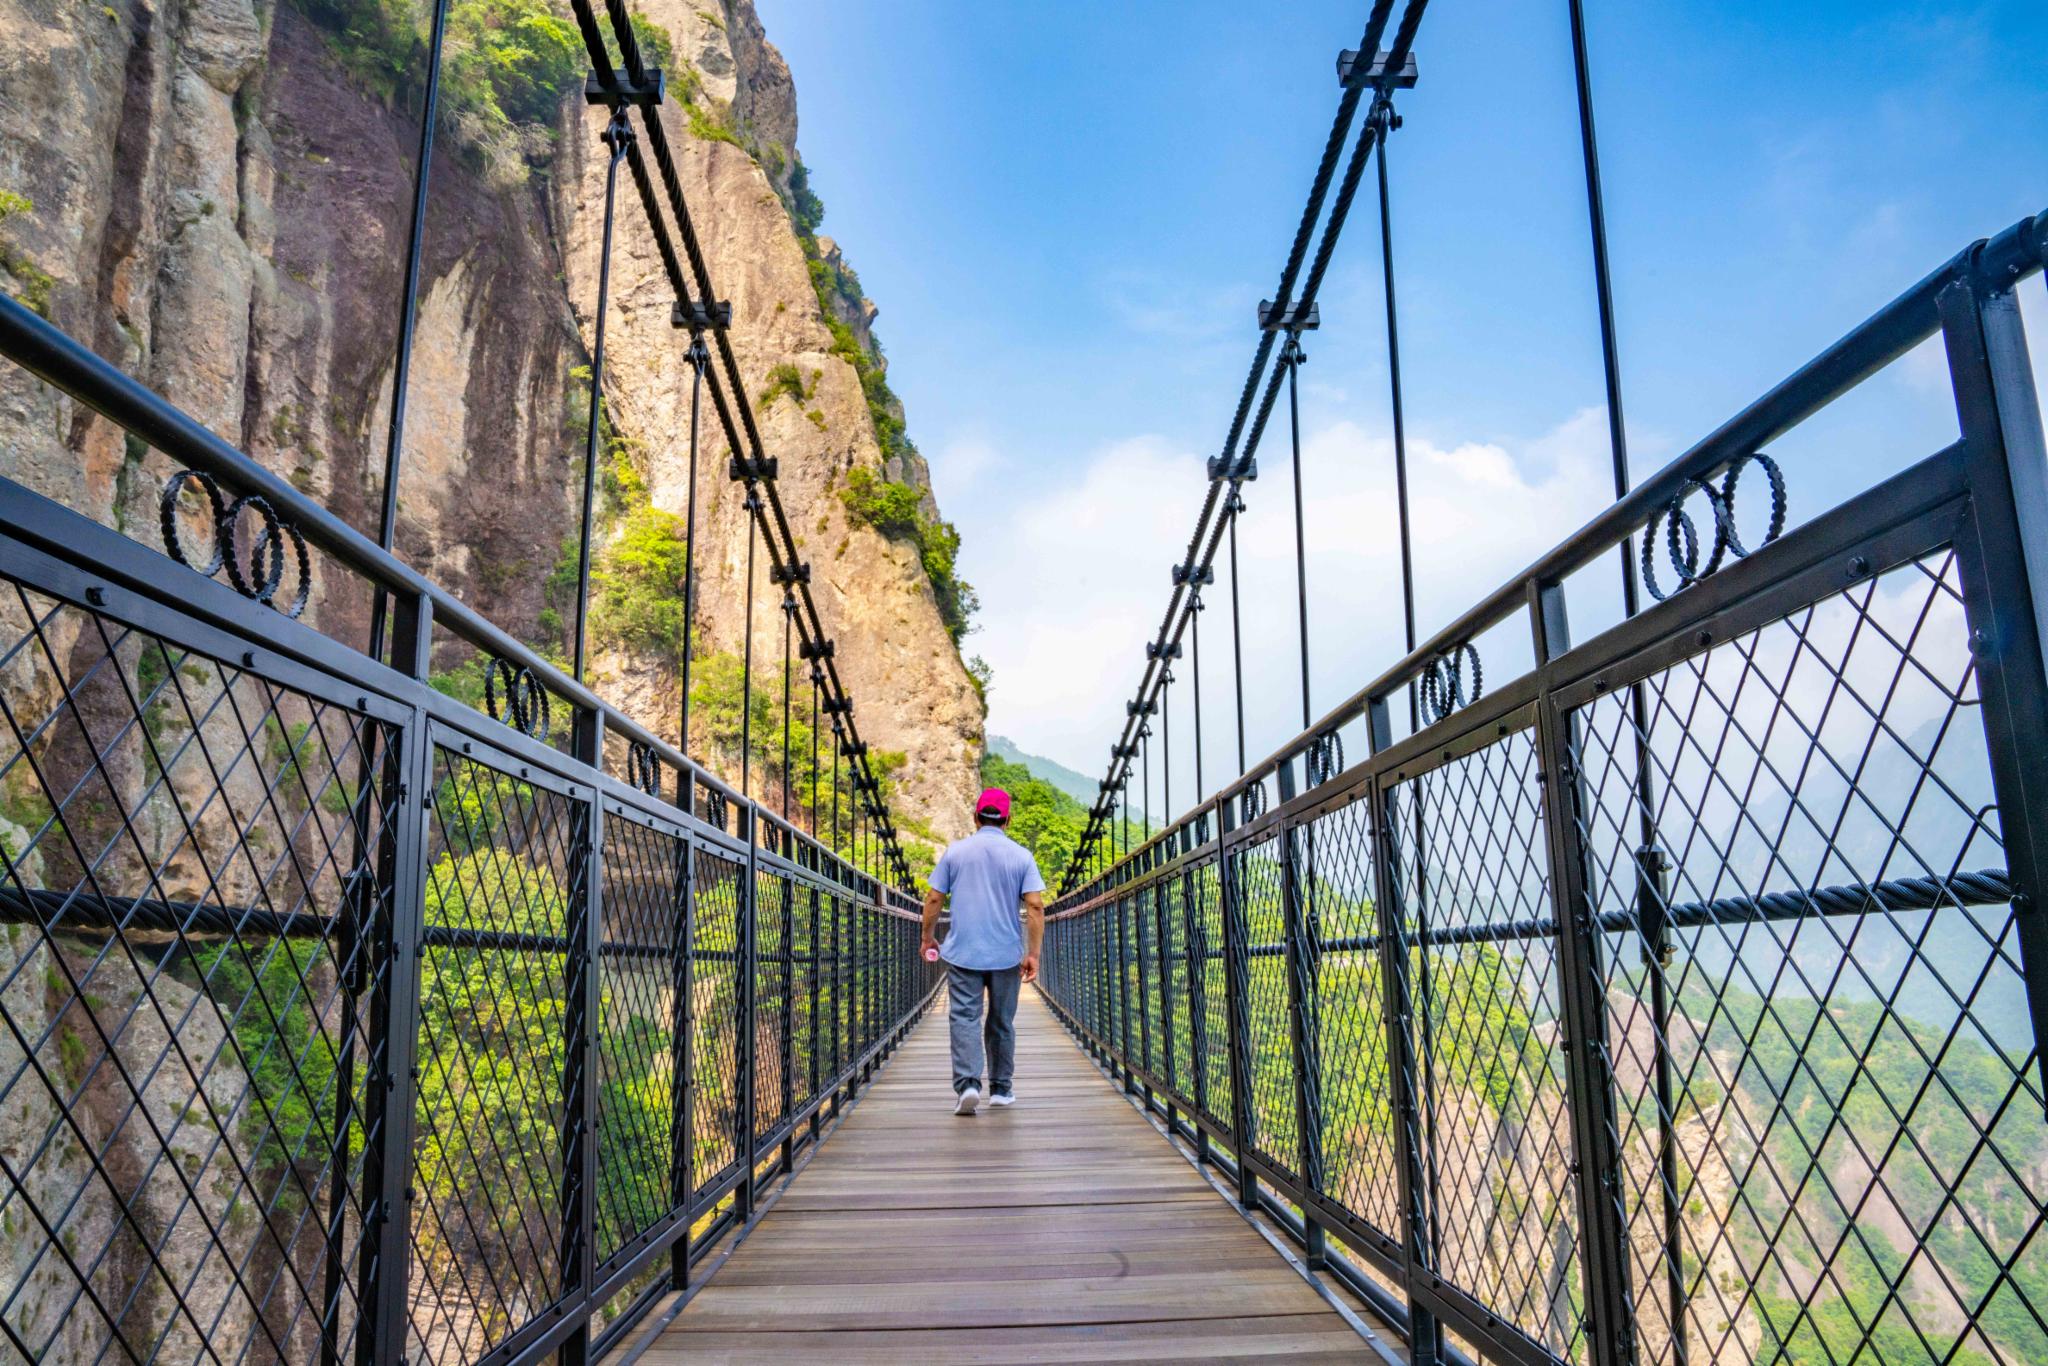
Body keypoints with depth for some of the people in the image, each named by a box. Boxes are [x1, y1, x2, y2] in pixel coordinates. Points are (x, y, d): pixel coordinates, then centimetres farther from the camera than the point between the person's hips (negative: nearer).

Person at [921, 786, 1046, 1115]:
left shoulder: (955, 851, 1)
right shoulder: (1021, 856, 0)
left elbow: (934, 899, 2)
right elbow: (1035, 906, -7)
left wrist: (927, 938, 15)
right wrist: (1033, 954, -5)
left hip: (963, 953, -1)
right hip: (1007, 956, 1)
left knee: (965, 1018, -2)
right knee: (1001, 1023, 13)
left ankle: (967, 1083, -19)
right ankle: (1000, 1089, 20)